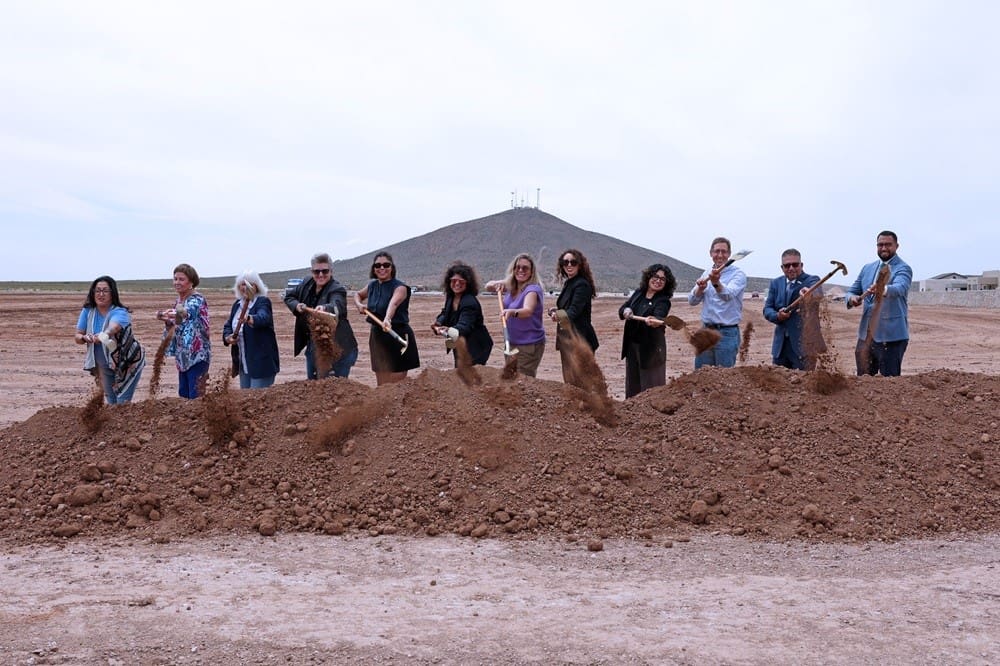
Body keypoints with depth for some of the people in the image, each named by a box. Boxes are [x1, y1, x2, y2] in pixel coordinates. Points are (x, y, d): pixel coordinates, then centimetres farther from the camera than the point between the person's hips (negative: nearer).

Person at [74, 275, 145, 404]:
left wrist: (104, 334, -69)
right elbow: (77, 337, -5)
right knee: (111, 402, 16)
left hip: (127, 363, -5)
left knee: (122, 402, -9)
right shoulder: (87, 311, -8)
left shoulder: (120, 312, -24)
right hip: (104, 365, 5)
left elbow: (114, 326, -47)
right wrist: (85, 338, -29)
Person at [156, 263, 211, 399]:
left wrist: (182, 313, -60)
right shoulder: (178, 301, 12)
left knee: (196, 397, -9)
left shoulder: (197, 300, -13)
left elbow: (190, 311, -37)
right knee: (183, 395, 12)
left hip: (197, 355, -8)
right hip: (183, 356, 8)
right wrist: (168, 321, -5)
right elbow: (176, 328, 18)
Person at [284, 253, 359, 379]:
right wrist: (296, 305, -6)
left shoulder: (337, 289, -19)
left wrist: (324, 308, -62)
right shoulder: (307, 284, 3)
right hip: (313, 347, 7)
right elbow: (289, 296, 16)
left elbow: (336, 306, -40)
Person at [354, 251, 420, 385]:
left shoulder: (400, 287, -13)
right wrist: (359, 304, 6)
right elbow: (358, 294, 29)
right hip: (377, 336, 6)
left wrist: (387, 319, -56)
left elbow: (393, 303, -36)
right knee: (382, 385, 10)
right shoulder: (372, 285, 7)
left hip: (398, 337, -6)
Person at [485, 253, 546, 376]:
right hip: (512, 343, 8)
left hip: (530, 345, -8)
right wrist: (496, 284, -9)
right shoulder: (510, 286, 4)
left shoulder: (533, 289, -19)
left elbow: (528, 310, -38)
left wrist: (513, 312, -58)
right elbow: (488, 286, 14)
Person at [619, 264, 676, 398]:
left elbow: (659, 317, -30)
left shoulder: (663, 301, -12)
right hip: (631, 345, 6)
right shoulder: (638, 293, 6)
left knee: (651, 387, -2)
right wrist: (626, 311, -17)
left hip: (650, 348, -6)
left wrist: (654, 321, -53)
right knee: (632, 385, 16)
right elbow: (621, 310, 7)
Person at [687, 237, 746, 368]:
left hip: (727, 333, -6)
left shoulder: (738, 274, -8)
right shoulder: (706, 274, 10)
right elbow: (692, 300, 2)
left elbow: (728, 295, -28)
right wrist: (700, 288, -19)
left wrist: (716, 283, -49)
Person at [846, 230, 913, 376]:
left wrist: (883, 290, -48)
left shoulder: (903, 269, -5)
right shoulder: (867, 269, 15)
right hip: (866, 335, 6)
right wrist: (852, 298, -9)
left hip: (890, 336, -6)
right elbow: (852, 291, 16)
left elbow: (900, 288, -26)